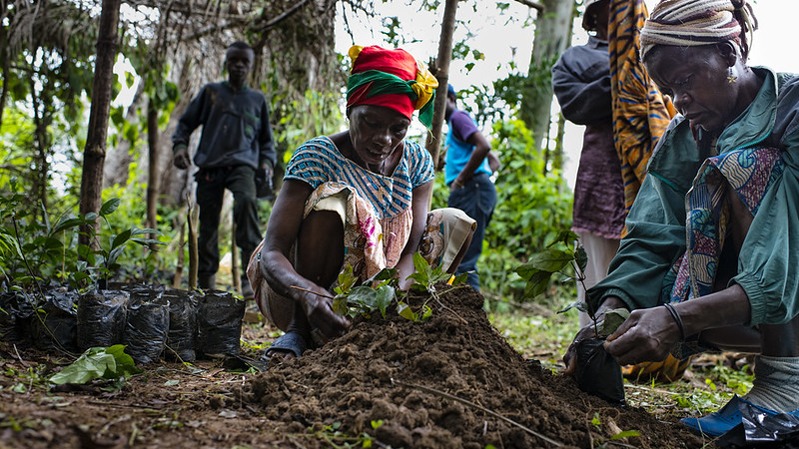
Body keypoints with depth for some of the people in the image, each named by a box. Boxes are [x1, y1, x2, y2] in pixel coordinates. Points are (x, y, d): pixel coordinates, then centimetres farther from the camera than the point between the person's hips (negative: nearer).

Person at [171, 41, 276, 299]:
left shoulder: (257, 100, 19)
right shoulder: (210, 92, 16)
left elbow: (266, 139, 24)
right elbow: (186, 122, 18)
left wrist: (267, 162, 6)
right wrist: (180, 145, -1)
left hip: (242, 164, -1)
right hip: (210, 165, 1)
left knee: (247, 201, -30)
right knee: (208, 222, -1)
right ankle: (206, 281, 12)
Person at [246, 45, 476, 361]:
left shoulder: (416, 162, -6)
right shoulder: (317, 157, -20)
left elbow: (410, 250, -13)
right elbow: (272, 255, -28)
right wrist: (308, 293, -50)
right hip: (297, 291, -5)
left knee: (455, 222, -6)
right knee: (332, 200, -31)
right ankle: (299, 331, -21)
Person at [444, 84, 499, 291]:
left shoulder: (458, 117, -1)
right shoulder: (456, 123, 28)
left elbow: (484, 146, -19)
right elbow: (494, 161, 30)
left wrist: (461, 179, -14)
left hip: (470, 190, -10)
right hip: (473, 193, 10)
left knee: (463, 260, -16)